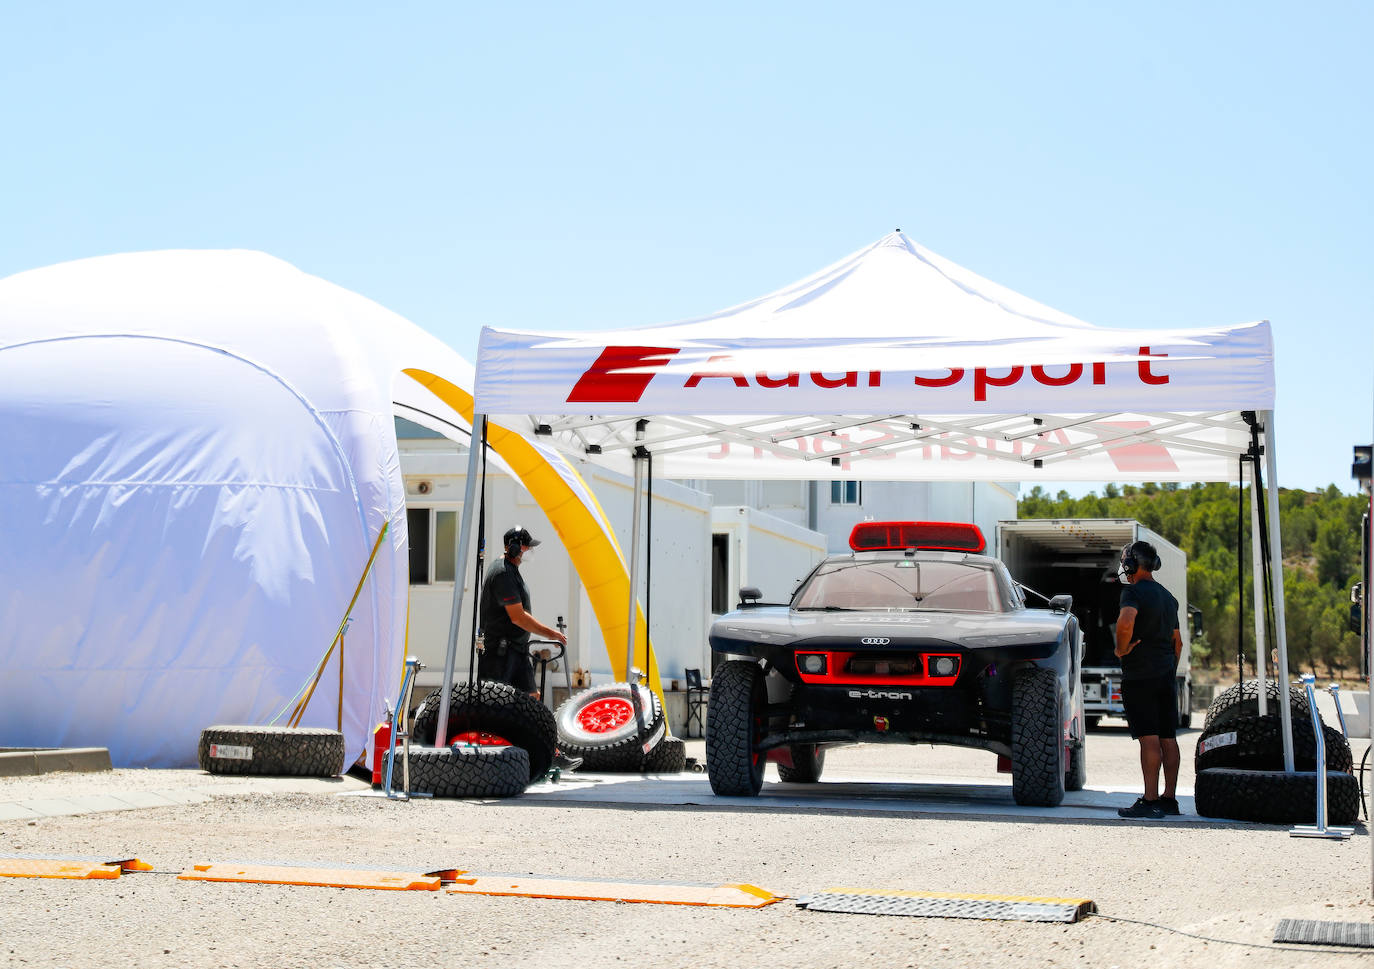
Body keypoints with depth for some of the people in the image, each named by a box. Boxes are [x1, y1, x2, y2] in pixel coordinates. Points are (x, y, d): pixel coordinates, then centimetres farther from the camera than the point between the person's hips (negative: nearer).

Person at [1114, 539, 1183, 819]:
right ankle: (1169, 799, 13)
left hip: (1139, 676, -8)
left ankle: (1150, 801, -12)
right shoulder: (1168, 596, 19)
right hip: (1166, 675, 8)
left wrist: (1121, 649, -14)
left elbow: (1126, 622, -30)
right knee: (1168, 738, 9)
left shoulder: (1134, 591, -9)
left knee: (1149, 738, -11)